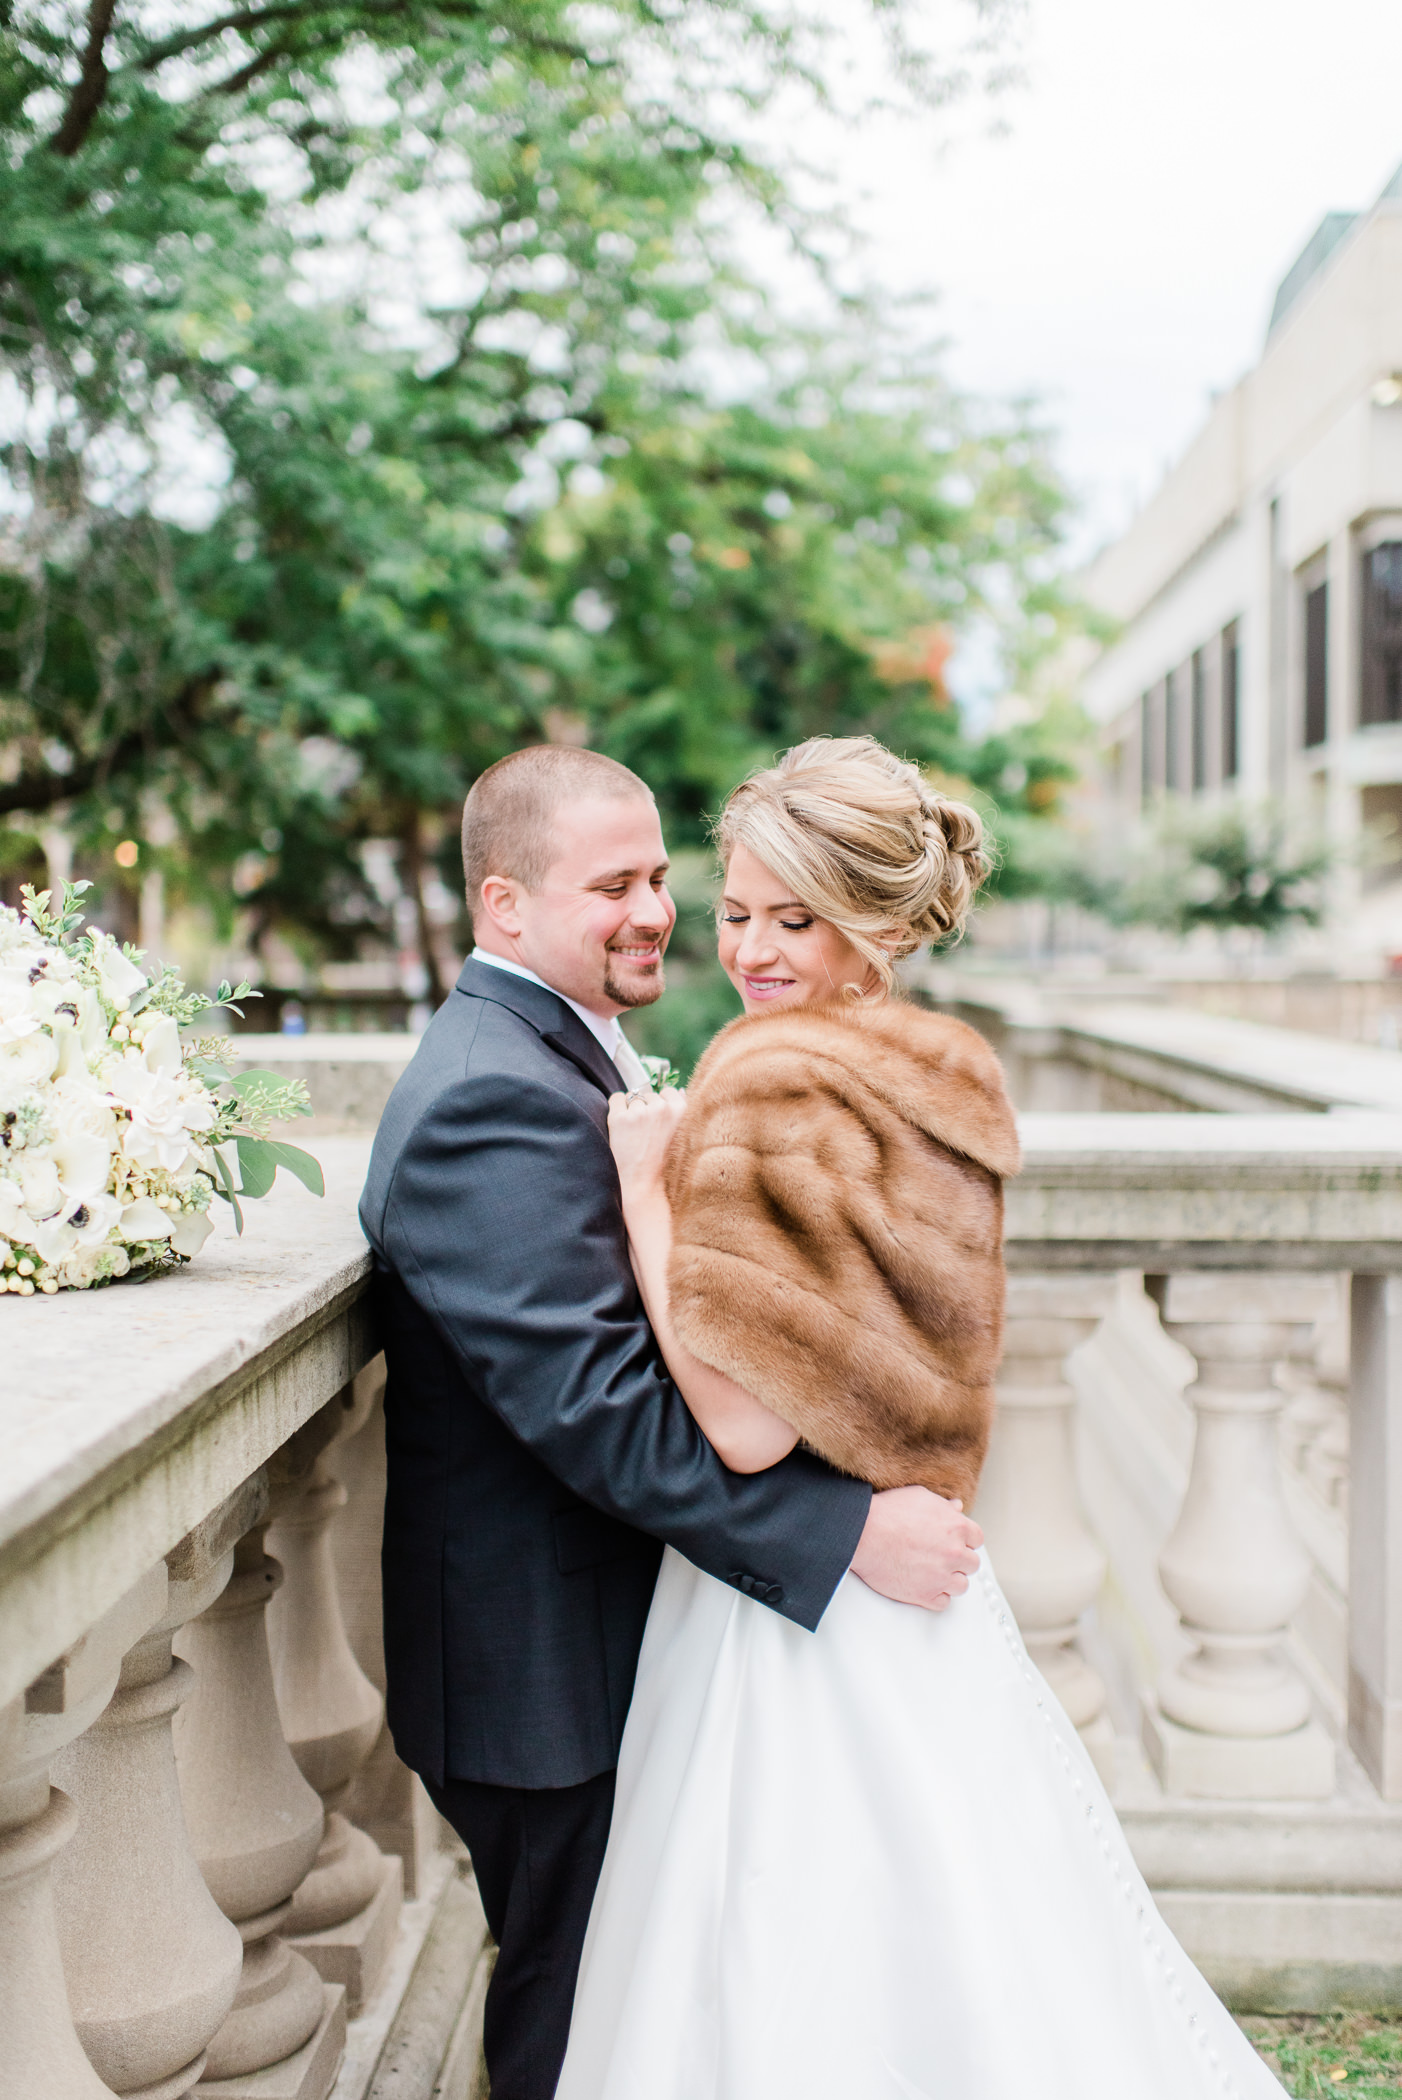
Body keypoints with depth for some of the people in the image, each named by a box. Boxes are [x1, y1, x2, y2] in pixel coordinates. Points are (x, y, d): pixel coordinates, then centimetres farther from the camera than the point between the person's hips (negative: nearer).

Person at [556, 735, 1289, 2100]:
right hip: (904, 1590, 9)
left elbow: (750, 1428, -24)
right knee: (951, 1976, 21)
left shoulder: (776, 1089, -20)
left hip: (800, 1606, -9)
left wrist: (647, 1183, -17)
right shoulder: (936, 1075, 7)